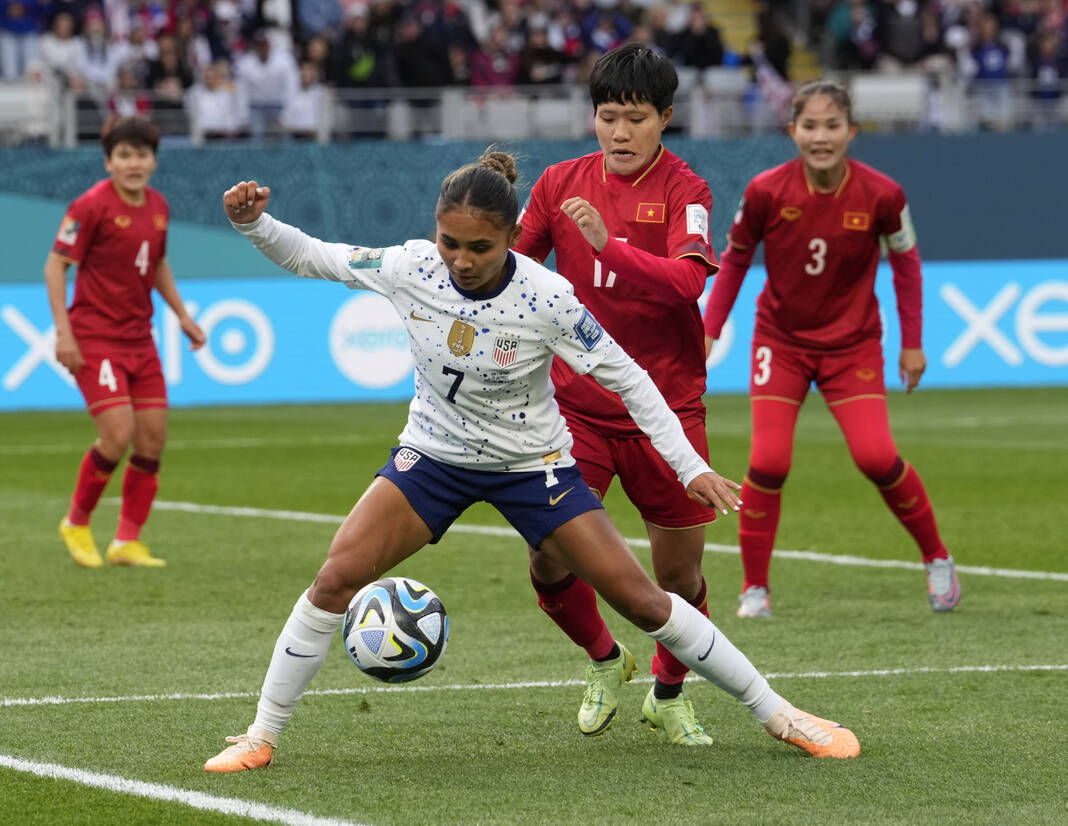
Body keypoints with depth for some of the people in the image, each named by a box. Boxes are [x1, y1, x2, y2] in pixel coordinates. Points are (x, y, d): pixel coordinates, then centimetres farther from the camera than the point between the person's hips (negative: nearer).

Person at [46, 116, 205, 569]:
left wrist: (181, 314, 17)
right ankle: (76, 523, 7)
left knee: (153, 438, 2)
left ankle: (127, 541, 11)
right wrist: (63, 331, -18)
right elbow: (56, 264, -12)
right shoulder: (92, 205, -13)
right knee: (118, 434, -16)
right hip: (95, 338, -7)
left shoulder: (158, 207, 7)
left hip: (139, 339, 7)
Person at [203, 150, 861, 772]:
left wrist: (692, 466, -18)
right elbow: (310, 256, -5)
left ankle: (778, 715, 9)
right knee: (336, 579, -16)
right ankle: (262, 736, -2)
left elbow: (627, 378, -15)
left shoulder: (548, 298, -24)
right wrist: (253, 222, -24)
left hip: (533, 463, -2)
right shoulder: (412, 269, -18)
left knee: (640, 598, -5)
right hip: (433, 454, 2)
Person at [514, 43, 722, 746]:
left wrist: (608, 244, -38)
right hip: (575, 405, 2)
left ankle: (668, 694, 30)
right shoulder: (561, 184, 5)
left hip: (665, 409, -2)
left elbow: (688, 280, -26)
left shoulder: (685, 191, -8)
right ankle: (605, 660, 23)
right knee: (548, 559, -9)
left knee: (681, 571, 1)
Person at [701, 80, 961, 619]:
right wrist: (709, 331, -1)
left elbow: (905, 262, 1)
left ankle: (937, 558, 11)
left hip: (852, 344, 0)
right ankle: (754, 587, 4)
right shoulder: (766, 191, -16)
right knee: (768, 462, -13)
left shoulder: (881, 195, -15)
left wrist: (912, 343, 4)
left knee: (876, 457, -13)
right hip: (780, 341, 0)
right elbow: (734, 259, 1)